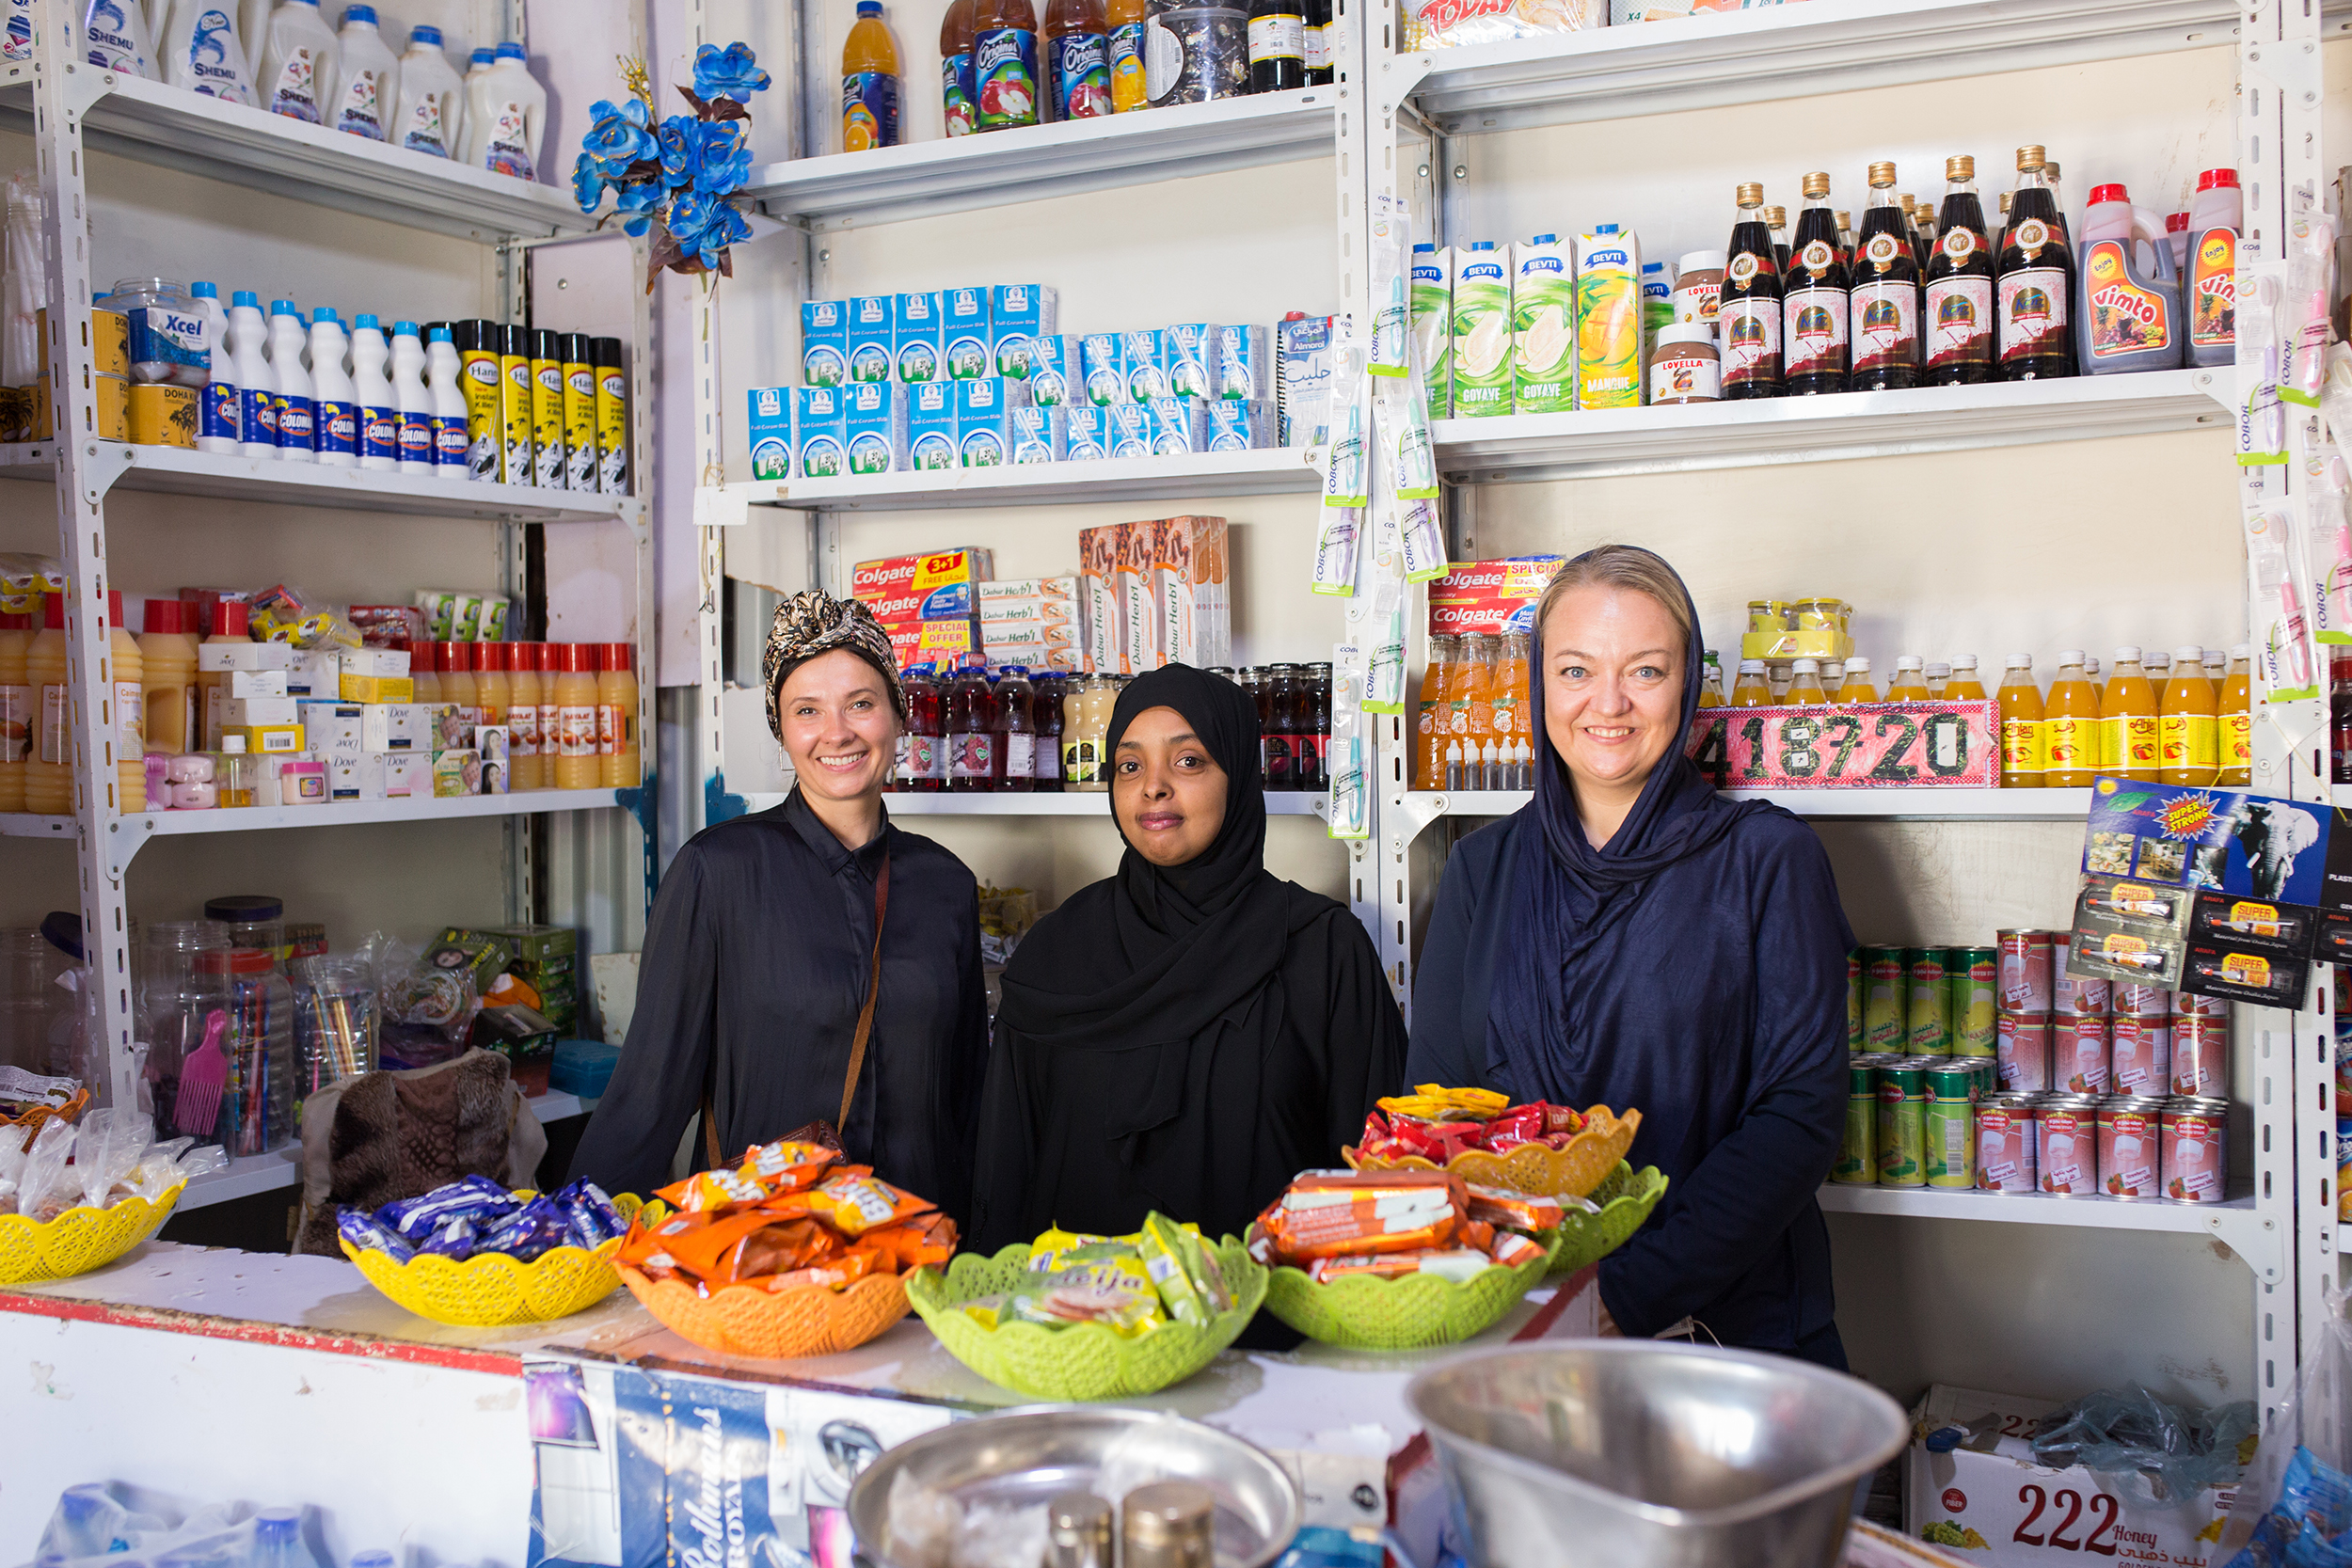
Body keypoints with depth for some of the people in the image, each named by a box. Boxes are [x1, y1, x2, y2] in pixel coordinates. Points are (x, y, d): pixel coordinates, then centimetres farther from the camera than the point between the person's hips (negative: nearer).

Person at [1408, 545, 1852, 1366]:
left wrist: (1635, 1290, -13)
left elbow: (1803, 1108, -3)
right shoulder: (1482, 868, 12)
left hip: (1728, 1321, -2)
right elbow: (1432, 1099, 11)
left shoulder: (1766, 858, 3)